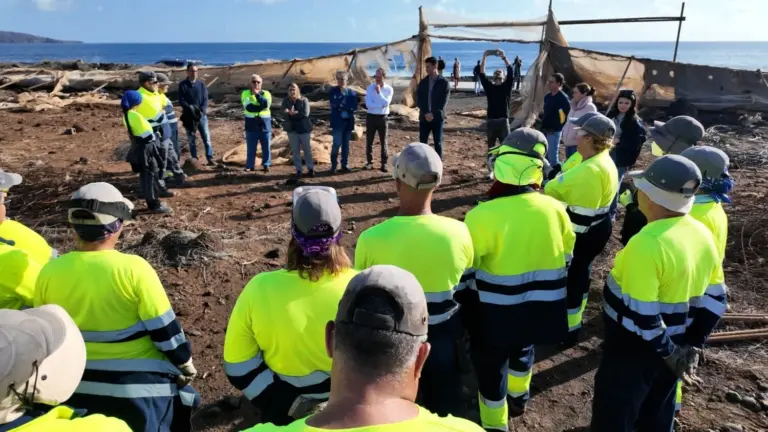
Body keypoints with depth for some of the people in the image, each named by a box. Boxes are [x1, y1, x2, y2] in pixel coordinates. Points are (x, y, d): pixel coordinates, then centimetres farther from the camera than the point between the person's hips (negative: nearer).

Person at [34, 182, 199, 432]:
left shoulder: (50, 272, -10)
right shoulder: (133, 268, -23)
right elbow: (165, 330, -16)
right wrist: (185, 365, 0)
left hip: (78, 384, 5)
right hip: (137, 385, -4)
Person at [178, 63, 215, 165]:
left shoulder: (201, 84, 7)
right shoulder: (182, 85, 1)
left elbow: (205, 99, 2)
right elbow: (181, 100, -4)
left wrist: (202, 110, -14)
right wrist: (190, 108, -20)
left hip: (202, 115, 1)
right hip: (189, 116, -1)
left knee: (206, 137, -4)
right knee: (191, 138, 6)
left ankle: (210, 158, -2)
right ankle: (194, 158, 14)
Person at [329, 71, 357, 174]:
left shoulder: (352, 92, 9)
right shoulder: (333, 91, 2)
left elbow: (353, 107, -2)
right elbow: (334, 104, -13)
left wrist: (342, 106, -11)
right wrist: (344, 100, -14)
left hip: (348, 121, 3)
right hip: (338, 121, -3)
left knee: (346, 144, 7)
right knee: (337, 143, -8)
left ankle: (344, 165, 14)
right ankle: (333, 166, 3)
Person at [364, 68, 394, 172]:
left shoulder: (389, 89, -2)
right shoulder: (370, 88, -2)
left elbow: (386, 103, -16)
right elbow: (368, 104, -12)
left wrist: (379, 92, -18)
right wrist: (381, 105, -17)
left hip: (382, 118, -1)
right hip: (371, 117, 1)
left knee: (383, 142, 4)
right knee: (369, 141, 5)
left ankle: (384, 163, 11)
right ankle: (370, 162, 16)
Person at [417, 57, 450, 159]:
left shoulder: (444, 83, -2)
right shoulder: (423, 82, 8)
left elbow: (443, 101, -8)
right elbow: (418, 99, 1)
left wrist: (433, 114, -16)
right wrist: (426, 113, -13)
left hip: (437, 118, -3)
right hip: (424, 117, 3)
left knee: (438, 143, 3)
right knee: (422, 142, 5)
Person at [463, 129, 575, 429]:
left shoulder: (483, 215, -23)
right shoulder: (555, 210, -9)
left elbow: (465, 273, -15)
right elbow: (565, 262, 4)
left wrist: (465, 307, 3)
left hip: (496, 313, -5)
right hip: (541, 309, 6)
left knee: (491, 367, 16)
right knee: (522, 349, 33)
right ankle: (518, 398, 58)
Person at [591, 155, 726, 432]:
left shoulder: (647, 243, -30)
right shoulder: (703, 234, -3)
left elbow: (641, 313, -28)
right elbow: (714, 301, 4)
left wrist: (667, 352, -13)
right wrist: (691, 346, 5)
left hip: (634, 348, -8)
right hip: (673, 347, 8)